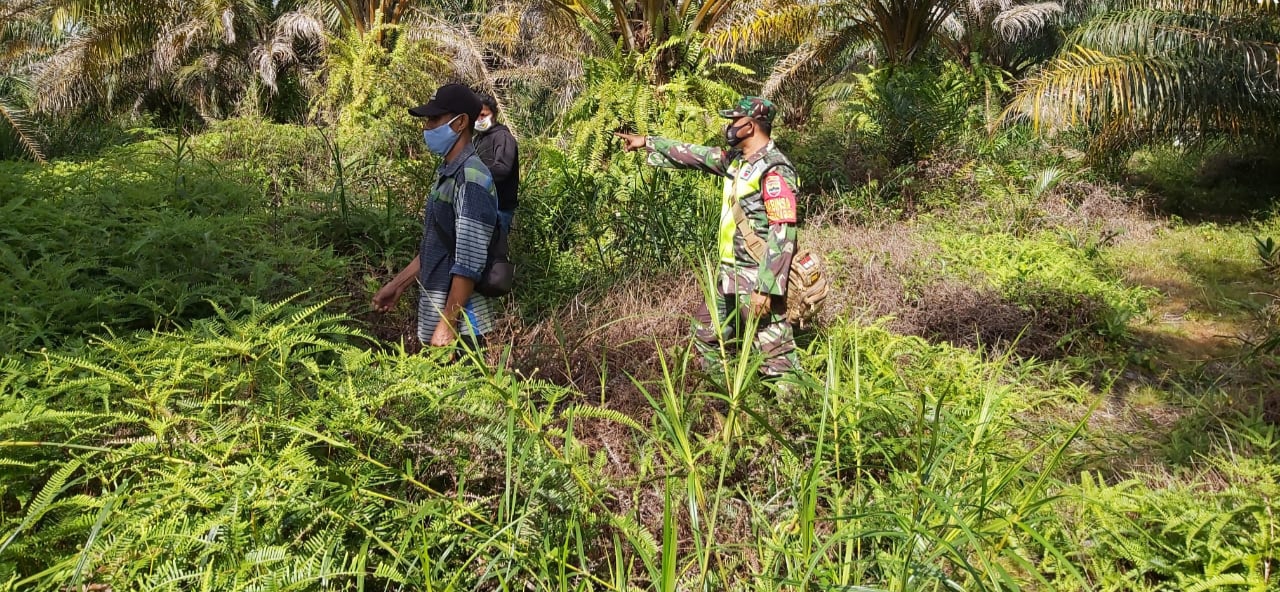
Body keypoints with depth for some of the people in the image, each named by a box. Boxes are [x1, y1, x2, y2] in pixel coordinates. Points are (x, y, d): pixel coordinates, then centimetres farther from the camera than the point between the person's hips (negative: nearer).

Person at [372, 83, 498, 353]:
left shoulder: (471, 179, -19)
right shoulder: (447, 173, 10)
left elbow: (469, 263, -23)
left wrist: (447, 325, -22)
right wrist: (398, 284, 20)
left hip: (460, 324, -9)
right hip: (434, 314, 9)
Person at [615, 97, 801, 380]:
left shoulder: (774, 170, -18)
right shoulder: (736, 159, 9)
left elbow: (783, 233, -23)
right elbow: (694, 155, 22)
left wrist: (765, 287, -26)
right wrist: (647, 142, 26)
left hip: (757, 280, -10)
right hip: (729, 275, 10)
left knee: (776, 354, -7)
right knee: (706, 335, 22)